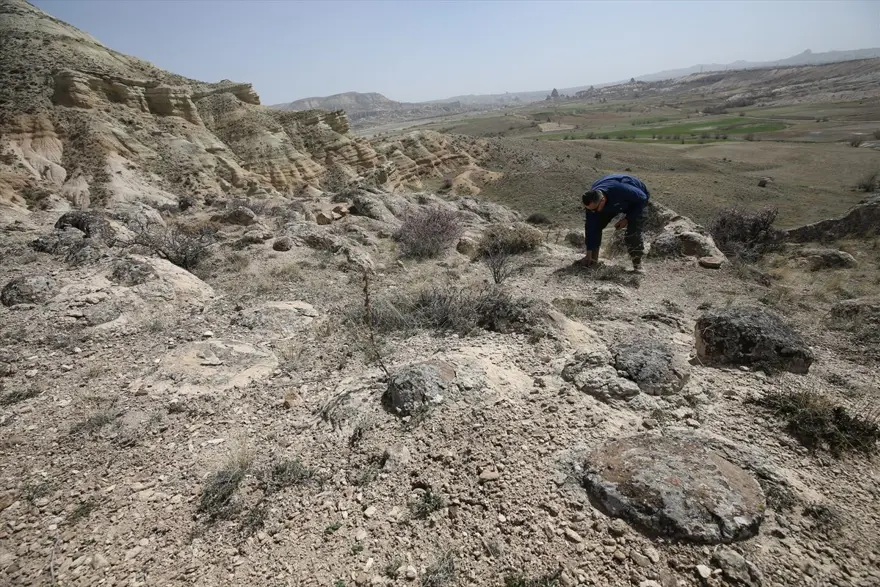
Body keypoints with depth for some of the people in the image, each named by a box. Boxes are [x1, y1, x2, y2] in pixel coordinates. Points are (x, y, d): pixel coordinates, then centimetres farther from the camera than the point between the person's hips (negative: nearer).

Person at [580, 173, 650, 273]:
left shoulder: (620, 190, -46)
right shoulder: (591, 201, -30)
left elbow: (642, 198, -27)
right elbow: (590, 227, -24)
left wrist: (627, 219, -28)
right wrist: (589, 253, -22)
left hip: (637, 200, -4)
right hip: (611, 202, 4)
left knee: (633, 232, -22)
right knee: (594, 225, -9)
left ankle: (637, 264, -10)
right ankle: (593, 258, 3)